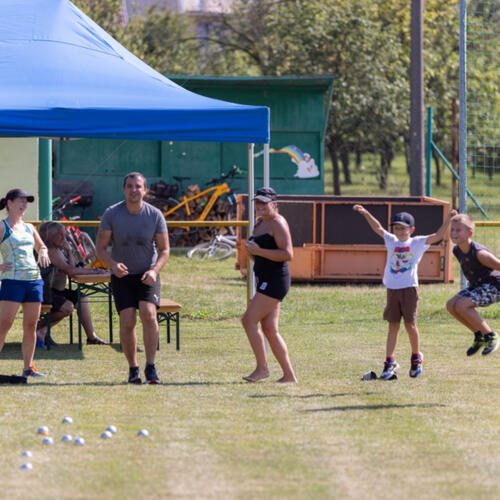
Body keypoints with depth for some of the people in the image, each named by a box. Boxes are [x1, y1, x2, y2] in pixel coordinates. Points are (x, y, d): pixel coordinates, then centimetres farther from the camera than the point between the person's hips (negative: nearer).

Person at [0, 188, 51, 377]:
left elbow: (41, 246, 30)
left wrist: (43, 253, 8)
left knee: (31, 326, 5)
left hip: (34, 279, 6)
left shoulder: (28, 228, 17)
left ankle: (28, 367, 11)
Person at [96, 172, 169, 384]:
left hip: (147, 275, 0)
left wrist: (154, 271, -17)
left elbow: (164, 249, 1)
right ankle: (133, 368, 4)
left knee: (148, 313, -20)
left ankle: (150, 367, -15)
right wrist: (113, 264, -23)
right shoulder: (112, 214, -7)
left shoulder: (155, 215, -5)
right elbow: (100, 248, -3)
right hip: (121, 276, 0)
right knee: (127, 320, -11)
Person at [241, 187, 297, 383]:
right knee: (270, 330, 7)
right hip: (264, 279, 10)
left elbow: (287, 254, -19)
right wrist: (251, 251, 5)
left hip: (275, 279, -10)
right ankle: (289, 374, 9)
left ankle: (262, 367, -8)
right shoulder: (259, 224, 19)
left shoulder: (278, 224, -10)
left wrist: (259, 251, -21)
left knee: (249, 320, -13)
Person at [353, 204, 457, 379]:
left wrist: (448, 219, -14)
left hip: (409, 289, -3)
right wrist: (366, 213, 13)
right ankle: (390, 362, 2)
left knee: (410, 324, -1)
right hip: (392, 289, 3)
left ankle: (416, 358, 18)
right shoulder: (391, 241, 13)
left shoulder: (418, 243, 2)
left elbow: (437, 236, -3)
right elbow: (378, 228, 19)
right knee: (393, 326, 3)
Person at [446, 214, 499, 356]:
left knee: (462, 305, -25)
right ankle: (479, 336, 11)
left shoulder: (479, 253, -29)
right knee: (451, 305, -3)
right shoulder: (457, 251, -2)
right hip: (477, 285, 9)